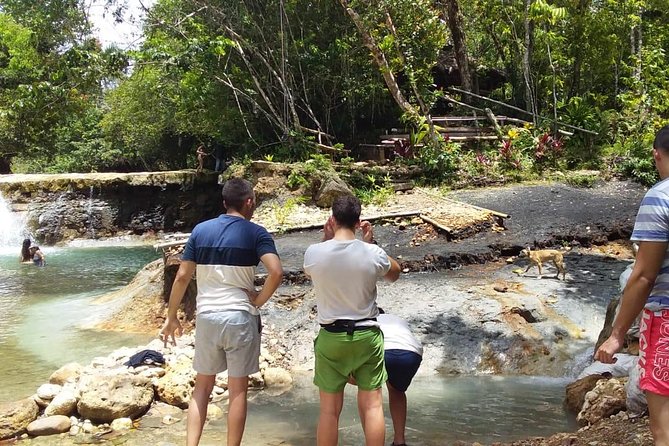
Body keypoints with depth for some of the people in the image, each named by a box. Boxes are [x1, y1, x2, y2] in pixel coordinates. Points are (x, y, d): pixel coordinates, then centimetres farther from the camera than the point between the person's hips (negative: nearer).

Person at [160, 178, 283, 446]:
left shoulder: (200, 230, 5)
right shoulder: (256, 233, -5)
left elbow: (182, 276, 3)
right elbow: (276, 272, -21)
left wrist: (171, 317, 11)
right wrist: (258, 301, -6)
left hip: (206, 316, 3)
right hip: (240, 317, -3)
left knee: (202, 386, 16)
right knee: (238, 389, 8)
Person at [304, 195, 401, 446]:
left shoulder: (314, 252, -10)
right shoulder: (373, 254, -11)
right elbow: (394, 274, 12)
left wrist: (326, 240, 10)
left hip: (330, 337, 0)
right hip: (366, 335, 0)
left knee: (329, 408, 8)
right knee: (372, 405, 8)